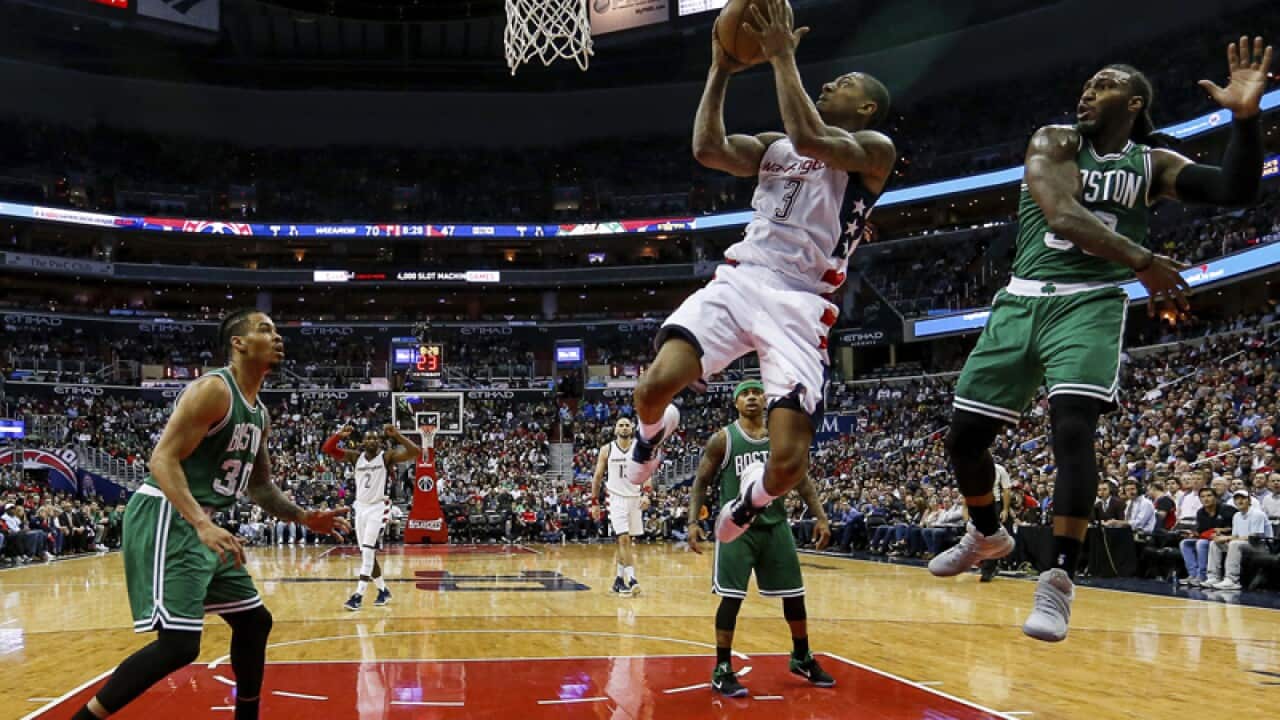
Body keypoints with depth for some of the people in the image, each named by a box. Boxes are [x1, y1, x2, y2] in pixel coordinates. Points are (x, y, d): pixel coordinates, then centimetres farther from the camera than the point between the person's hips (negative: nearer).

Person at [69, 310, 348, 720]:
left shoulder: (260, 414, 15)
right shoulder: (213, 390, -14)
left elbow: (259, 485, 26)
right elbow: (163, 459, -21)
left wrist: (304, 518, 14)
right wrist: (203, 524, -32)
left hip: (200, 525, 10)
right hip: (166, 519, -10)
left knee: (254, 621, 15)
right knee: (179, 643, -18)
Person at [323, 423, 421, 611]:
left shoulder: (387, 456, -7)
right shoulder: (356, 457, 6)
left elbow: (416, 452, -18)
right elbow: (327, 449, 3)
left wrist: (396, 435, -26)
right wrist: (339, 435, -14)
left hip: (378, 507, -6)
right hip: (360, 507, 6)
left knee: (368, 550, -16)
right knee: (367, 553, 10)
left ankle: (358, 595, -18)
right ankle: (383, 591, 23)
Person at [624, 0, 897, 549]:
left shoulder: (875, 149, 6)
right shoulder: (773, 146, 24)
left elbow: (809, 139, -15)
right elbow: (707, 149, 7)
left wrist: (783, 56, -9)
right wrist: (720, 70, 9)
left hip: (799, 302, -4)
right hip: (738, 281, 4)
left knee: (788, 463, -16)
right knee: (654, 389, -24)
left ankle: (753, 497, 23)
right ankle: (655, 429, 16)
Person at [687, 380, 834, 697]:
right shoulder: (723, 439, -5)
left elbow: (802, 480, 10)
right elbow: (701, 482, -2)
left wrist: (821, 517, 0)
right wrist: (693, 522, -14)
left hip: (775, 526, 4)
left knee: (794, 595, 11)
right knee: (731, 598, -8)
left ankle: (802, 658, 31)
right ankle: (722, 670, 2)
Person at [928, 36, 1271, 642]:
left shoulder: (1153, 164, 9)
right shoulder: (1054, 141, 3)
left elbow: (1236, 191, -4)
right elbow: (1062, 214, -15)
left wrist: (1246, 117, -20)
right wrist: (1141, 261, -24)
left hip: (1091, 304, -1)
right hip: (1021, 301, 1)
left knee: (1073, 429, -23)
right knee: (964, 435, 3)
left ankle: (1059, 582, -17)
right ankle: (987, 534, 31)